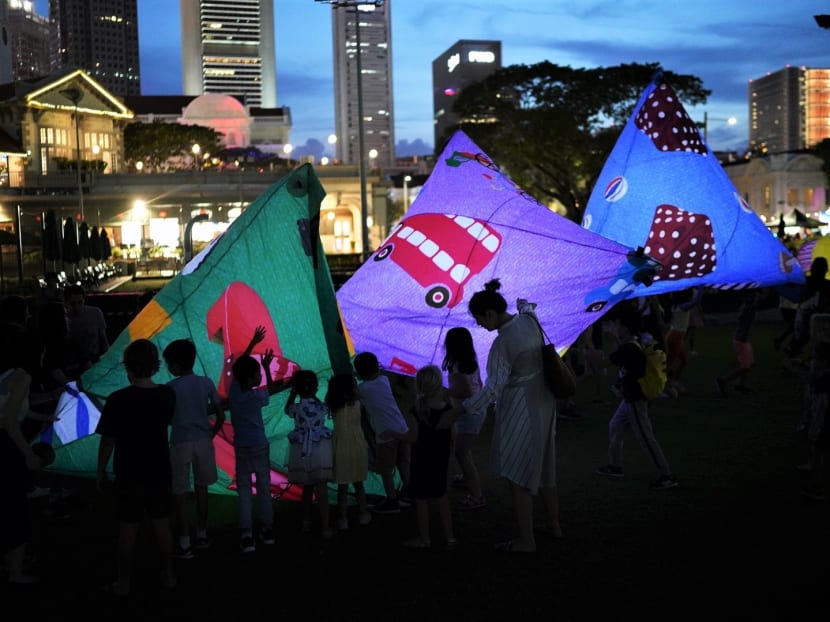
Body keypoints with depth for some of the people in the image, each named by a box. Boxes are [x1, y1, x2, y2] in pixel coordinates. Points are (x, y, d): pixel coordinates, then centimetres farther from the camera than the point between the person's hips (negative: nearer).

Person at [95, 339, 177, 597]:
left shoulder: (118, 399, -18)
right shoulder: (167, 395, -5)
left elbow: (108, 440, -13)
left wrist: (100, 471, 0)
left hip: (129, 476, -3)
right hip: (160, 472, 4)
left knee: (128, 530, 8)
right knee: (162, 525, 15)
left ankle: (123, 582, 18)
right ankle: (168, 575, 26)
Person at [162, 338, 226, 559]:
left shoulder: (170, 388, -13)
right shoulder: (206, 383, -2)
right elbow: (220, 415, 3)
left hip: (180, 443, -4)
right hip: (203, 441, 4)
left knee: (180, 493, 5)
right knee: (201, 487, 20)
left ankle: (184, 545, 8)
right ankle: (202, 535, 30)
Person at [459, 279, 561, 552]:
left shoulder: (502, 344, -25)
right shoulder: (529, 319, -3)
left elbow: (492, 388, -24)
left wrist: (462, 408, -16)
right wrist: (524, 305, 46)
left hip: (520, 411, -9)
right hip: (544, 404, 9)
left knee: (516, 476, 2)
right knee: (543, 467, 22)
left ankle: (526, 540, 8)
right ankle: (553, 525, 34)